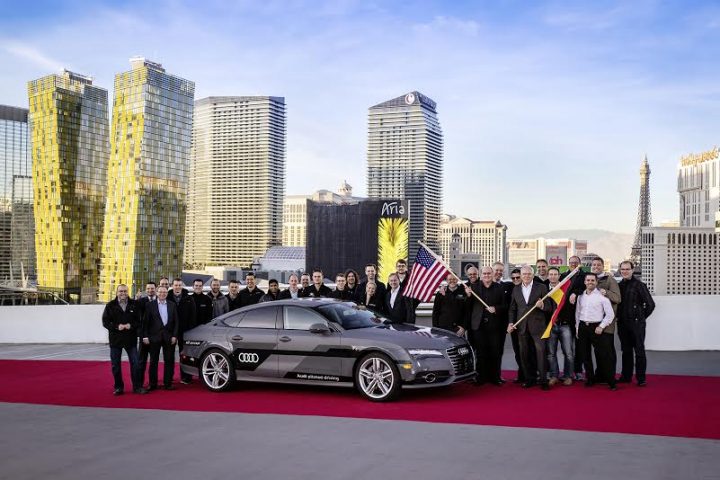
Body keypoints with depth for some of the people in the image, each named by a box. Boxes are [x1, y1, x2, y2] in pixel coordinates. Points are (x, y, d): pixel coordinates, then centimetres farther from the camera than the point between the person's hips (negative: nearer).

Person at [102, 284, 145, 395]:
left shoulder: (134, 305, 3)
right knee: (115, 365, 6)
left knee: (135, 363, 0)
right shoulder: (110, 306, 2)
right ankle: (118, 387, 17)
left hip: (131, 339, 0)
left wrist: (131, 326, -15)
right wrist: (116, 327, -15)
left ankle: (137, 387, 9)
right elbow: (105, 322, -1)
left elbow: (139, 321, 3)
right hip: (115, 339, 0)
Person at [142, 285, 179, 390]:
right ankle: (152, 384, 12)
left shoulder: (172, 305, 7)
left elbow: (176, 322, 6)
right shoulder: (150, 305, 1)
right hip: (154, 336, -2)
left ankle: (168, 383, 11)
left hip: (169, 337, 2)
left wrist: (174, 335, -2)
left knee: (169, 361, 4)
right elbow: (146, 322, -1)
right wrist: (145, 336, -8)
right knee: (153, 361, 5)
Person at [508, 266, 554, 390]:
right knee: (524, 354, 6)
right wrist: (511, 322, 3)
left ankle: (543, 380, 0)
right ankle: (529, 379, 16)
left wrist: (542, 305, -22)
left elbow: (549, 307, -1)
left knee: (541, 352, -6)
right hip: (522, 327, 4)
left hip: (537, 325, -4)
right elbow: (513, 308, 16)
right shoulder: (516, 289, 12)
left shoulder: (541, 287, 1)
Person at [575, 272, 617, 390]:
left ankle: (611, 381, 1)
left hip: (596, 327, -5)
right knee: (585, 355, 9)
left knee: (602, 355, -6)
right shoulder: (581, 296, 8)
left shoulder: (602, 296, -5)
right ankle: (590, 379, 21)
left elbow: (610, 314, -5)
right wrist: (577, 328, 11)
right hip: (582, 327, 5)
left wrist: (601, 326, -9)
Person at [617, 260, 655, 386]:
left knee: (639, 351, -1)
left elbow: (650, 304, -6)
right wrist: (619, 316, 9)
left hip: (636, 323, -5)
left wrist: (642, 317, -1)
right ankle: (626, 376, 20)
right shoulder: (619, 285, 9)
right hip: (622, 323, 5)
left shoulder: (639, 285, -6)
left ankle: (641, 378, 3)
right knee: (626, 351, 12)